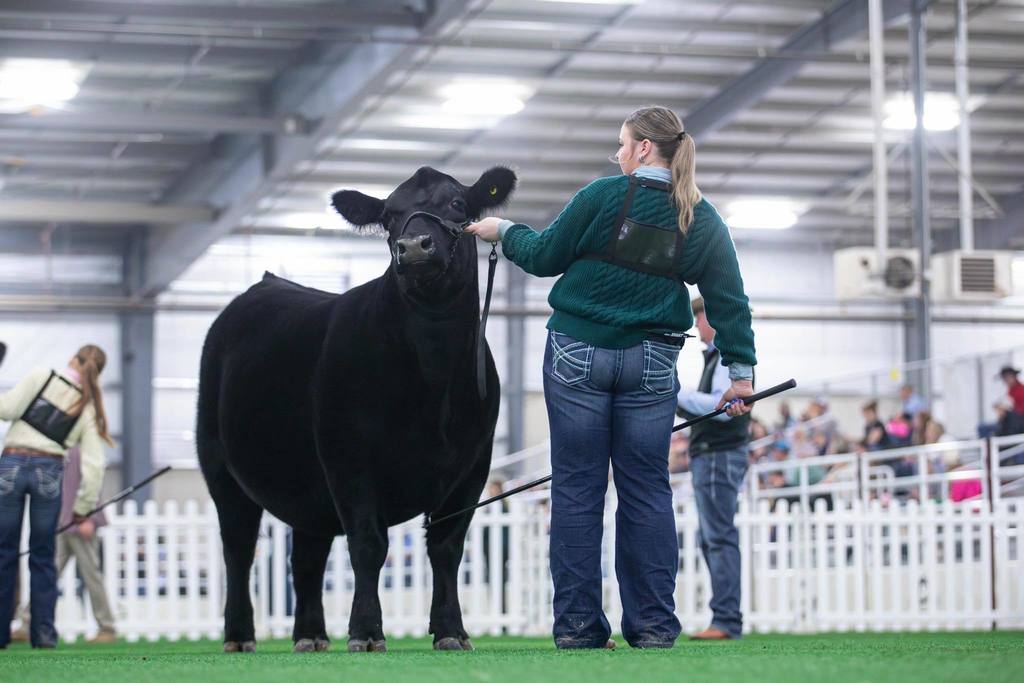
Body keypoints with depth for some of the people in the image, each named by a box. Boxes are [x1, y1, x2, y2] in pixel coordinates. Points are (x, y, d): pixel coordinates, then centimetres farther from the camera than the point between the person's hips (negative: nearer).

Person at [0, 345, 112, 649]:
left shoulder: (41, 376, -2)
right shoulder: (89, 408, 6)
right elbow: (93, 464, 4)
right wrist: (83, 507, 12)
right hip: (49, 471, 2)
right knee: (42, 556, 12)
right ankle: (43, 631, 7)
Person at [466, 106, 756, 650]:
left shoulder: (603, 196, -7)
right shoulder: (702, 219, 3)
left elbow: (544, 256, 1)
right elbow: (729, 299, 4)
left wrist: (504, 232, 19)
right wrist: (740, 370, 8)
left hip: (577, 355, -2)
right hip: (650, 366, 2)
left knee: (576, 487, 2)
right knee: (646, 489, 7)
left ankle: (577, 624, 1)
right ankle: (652, 624, 4)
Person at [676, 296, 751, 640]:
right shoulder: (718, 356, 22)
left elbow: (723, 406, -22)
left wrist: (679, 394, -17)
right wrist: (679, 401, 11)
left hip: (720, 456, -11)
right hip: (710, 457, 11)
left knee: (720, 537, -13)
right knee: (713, 539, 12)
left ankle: (726, 621, -16)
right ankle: (726, 620, 13)